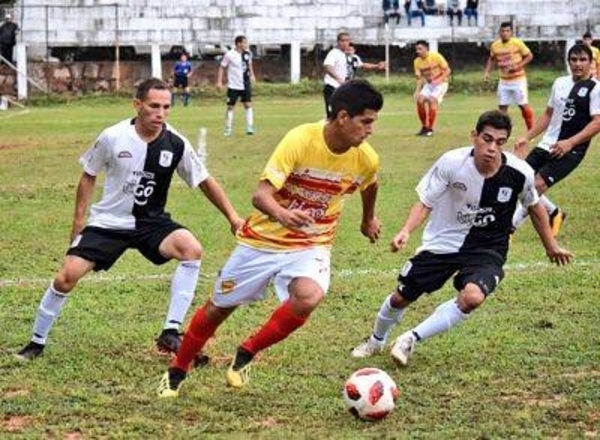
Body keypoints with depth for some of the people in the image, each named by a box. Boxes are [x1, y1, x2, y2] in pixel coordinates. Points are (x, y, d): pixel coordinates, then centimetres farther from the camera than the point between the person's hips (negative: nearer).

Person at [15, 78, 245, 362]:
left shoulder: (176, 144, -12)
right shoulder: (112, 137, -13)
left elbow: (205, 182, 0)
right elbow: (89, 176, 4)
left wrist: (232, 217, -4)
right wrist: (79, 219, 4)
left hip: (151, 222, 1)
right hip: (108, 222, -1)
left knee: (192, 250, -28)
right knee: (67, 276, -12)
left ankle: (170, 333, -22)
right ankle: (37, 342, 12)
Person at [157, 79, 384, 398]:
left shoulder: (366, 159, -11)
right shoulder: (301, 140, -24)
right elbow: (261, 194, -30)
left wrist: (368, 219, 32)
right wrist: (282, 215, -51)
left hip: (311, 246, 2)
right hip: (263, 239, -2)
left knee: (309, 297, -31)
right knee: (219, 307, 12)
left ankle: (245, 355, -8)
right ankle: (176, 373, 36)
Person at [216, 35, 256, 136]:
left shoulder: (248, 53, 1)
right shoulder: (230, 55, -13)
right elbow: (222, 68, -6)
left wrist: (252, 75, 10)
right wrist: (219, 82, -10)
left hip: (246, 85, 4)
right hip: (234, 86, -4)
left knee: (248, 104, -2)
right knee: (230, 106, 3)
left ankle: (249, 128, 2)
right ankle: (228, 129, 13)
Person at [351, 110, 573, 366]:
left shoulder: (520, 173, -18)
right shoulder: (451, 162, -21)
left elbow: (534, 207, 4)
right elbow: (425, 202, -11)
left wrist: (551, 246, 14)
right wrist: (406, 231, -29)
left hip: (487, 249, 0)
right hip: (443, 242, 1)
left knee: (472, 297, -31)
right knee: (401, 297, 8)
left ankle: (411, 340, -11)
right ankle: (376, 342, 43)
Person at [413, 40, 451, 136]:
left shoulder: (436, 56, -18)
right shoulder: (417, 61, -4)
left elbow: (447, 70, -14)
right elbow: (419, 78, 1)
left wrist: (438, 80, -27)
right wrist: (417, 91, -14)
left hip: (441, 84, -5)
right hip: (428, 84, 5)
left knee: (432, 100, -26)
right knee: (420, 100, -15)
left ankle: (430, 129, -18)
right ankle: (424, 127, 2)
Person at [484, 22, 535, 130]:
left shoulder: (517, 43, -13)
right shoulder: (495, 45, -1)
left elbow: (529, 56, -7)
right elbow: (492, 59, 17)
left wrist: (517, 66, -18)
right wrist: (487, 71, 3)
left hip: (518, 79, -4)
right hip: (504, 81, 4)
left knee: (523, 105, -4)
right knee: (502, 106, 6)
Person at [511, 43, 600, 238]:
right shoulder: (560, 83, 12)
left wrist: (570, 143, -27)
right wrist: (527, 138, 14)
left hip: (570, 151, -7)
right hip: (546, 145, 7)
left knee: (537, 185, -20)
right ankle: (554, 213, 29)